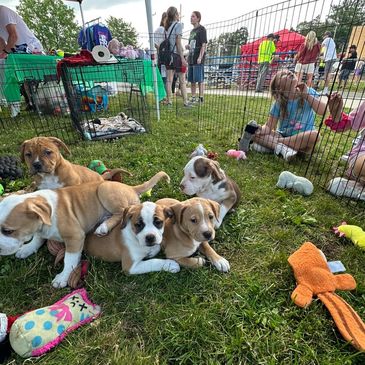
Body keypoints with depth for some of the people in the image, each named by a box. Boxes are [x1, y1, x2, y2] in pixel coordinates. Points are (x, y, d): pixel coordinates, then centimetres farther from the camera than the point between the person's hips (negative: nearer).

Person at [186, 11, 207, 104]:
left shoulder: (202, 29, -1)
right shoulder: (192, 31, 23)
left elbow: (204, 44, -10)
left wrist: (200, 57, -20)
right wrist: (188, 47, 7)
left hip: (198, 59, -8)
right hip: (191, 58, 8)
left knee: (199, 79, -8)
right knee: (192, 80, 7)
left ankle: (201, 98, -4)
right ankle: (193, 97, 13)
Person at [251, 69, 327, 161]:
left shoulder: (309, 92, -2)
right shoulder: (279, 103, -3)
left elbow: (323, 111, -15)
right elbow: (269, 126, -9)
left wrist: (306, 95, -17)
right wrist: (260, 130, -31)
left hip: (303, 138, 0)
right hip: (282, 135, 0)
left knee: (314, 135, -35)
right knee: (255, 133, -19)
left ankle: (270, 145, -28)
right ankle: (282, 148, -36)